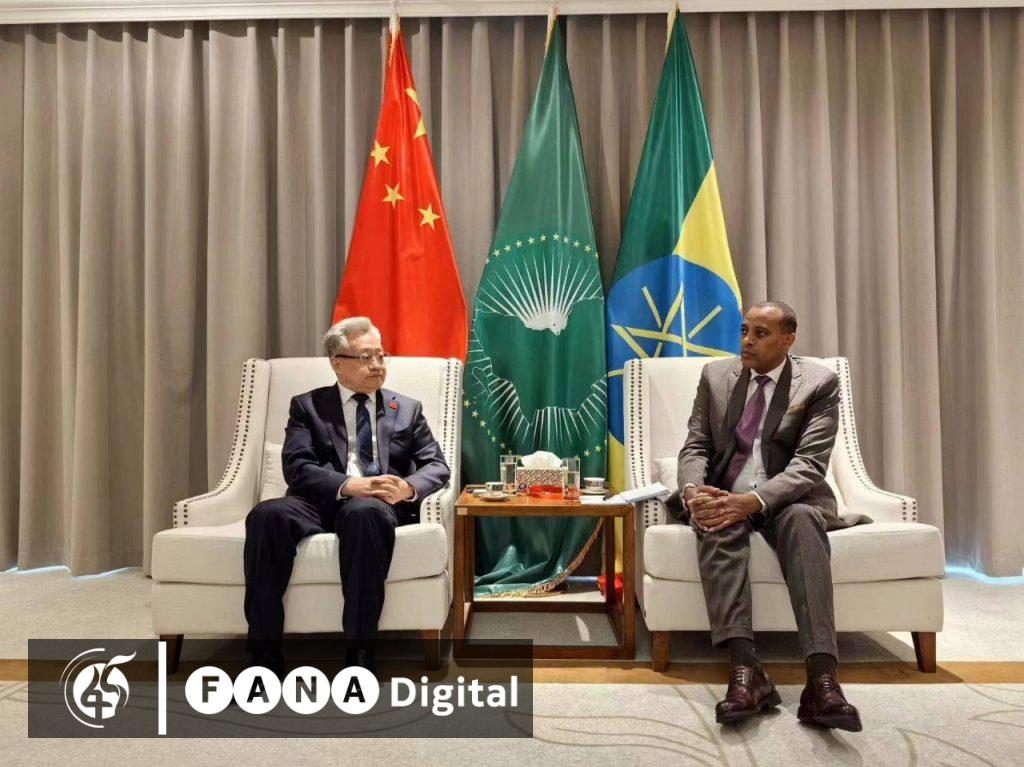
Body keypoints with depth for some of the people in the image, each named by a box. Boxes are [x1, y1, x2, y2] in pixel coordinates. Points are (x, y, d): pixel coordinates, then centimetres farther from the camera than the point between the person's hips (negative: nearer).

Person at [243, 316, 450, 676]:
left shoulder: (407, 409, 19)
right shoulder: (307, 405, 15)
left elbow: (437, 466, 9)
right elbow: (296, 467, -1)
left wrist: (408, 487, -15)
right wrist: (349, 485, -19)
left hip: (377, 505, 0)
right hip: (321, 501, 1)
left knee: (363, 511, -37)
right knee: (266, 515, -32)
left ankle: (360, 653, -29)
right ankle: (265, 654, -22)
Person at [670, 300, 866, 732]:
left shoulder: (819, 382, 0)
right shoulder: (716, 375, 9)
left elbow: (809, 463, -11)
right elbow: (695, 447, 5)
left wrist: (754, 500, -28)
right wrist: (694, 492, -18)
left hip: (787, 498, -1)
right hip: (723, 495, 2)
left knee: (801, 520, -36)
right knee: (717, 525, -33)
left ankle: (821, 678, -45)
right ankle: (745, 669, -42)